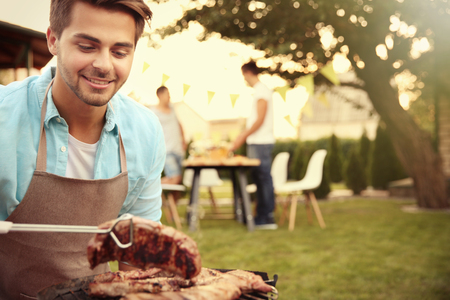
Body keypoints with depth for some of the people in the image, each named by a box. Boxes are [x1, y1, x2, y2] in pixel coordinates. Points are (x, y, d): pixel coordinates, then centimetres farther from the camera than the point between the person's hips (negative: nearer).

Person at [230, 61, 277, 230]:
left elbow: (260, 120, -18)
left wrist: (242, 137, -15)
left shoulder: (262, 91, -12)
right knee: (259, 179, 11)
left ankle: (267, 218, -3)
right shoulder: (259, 91, 18)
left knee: (263, 179, -6)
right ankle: (262, 216, 17)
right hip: (256, 142, 10)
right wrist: (243, 137, 18)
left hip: (261, 143, -10)